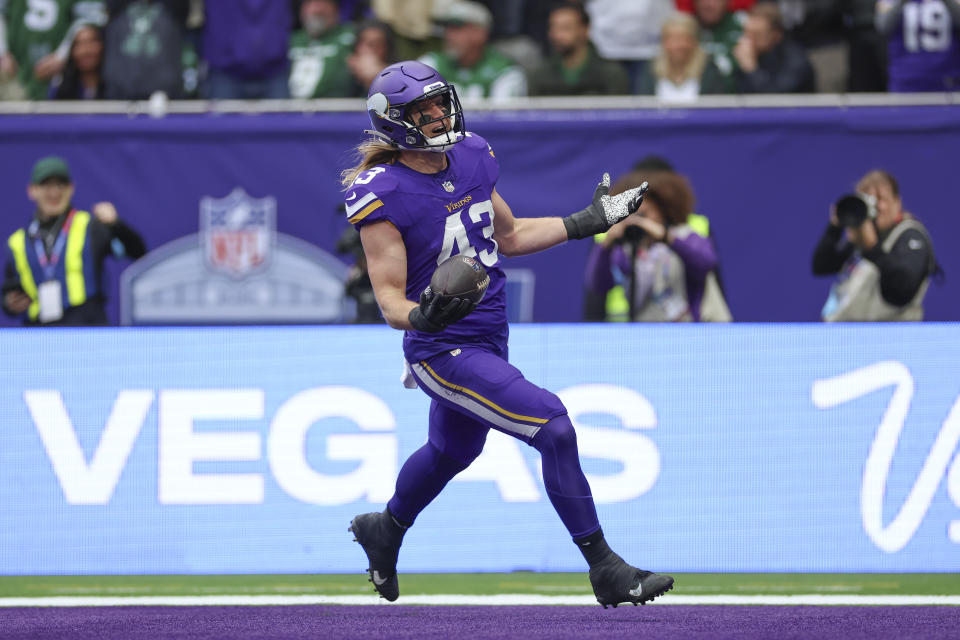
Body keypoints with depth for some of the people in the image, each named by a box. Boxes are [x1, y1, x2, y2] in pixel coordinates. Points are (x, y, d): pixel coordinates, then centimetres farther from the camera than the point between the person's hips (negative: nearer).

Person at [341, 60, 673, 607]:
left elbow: (509, 237, 16)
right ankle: (607, 571, -11)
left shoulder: (470, 157, 0)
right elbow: (390, 300, -22)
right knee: (553, 427, -19)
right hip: (443, 352, -9)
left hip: (488, 336, 9)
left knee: (453, 450, 30)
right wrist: (423, 315, -43)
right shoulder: (383, 195, -21)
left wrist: (588, 222, 13)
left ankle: (385, 530, 58)